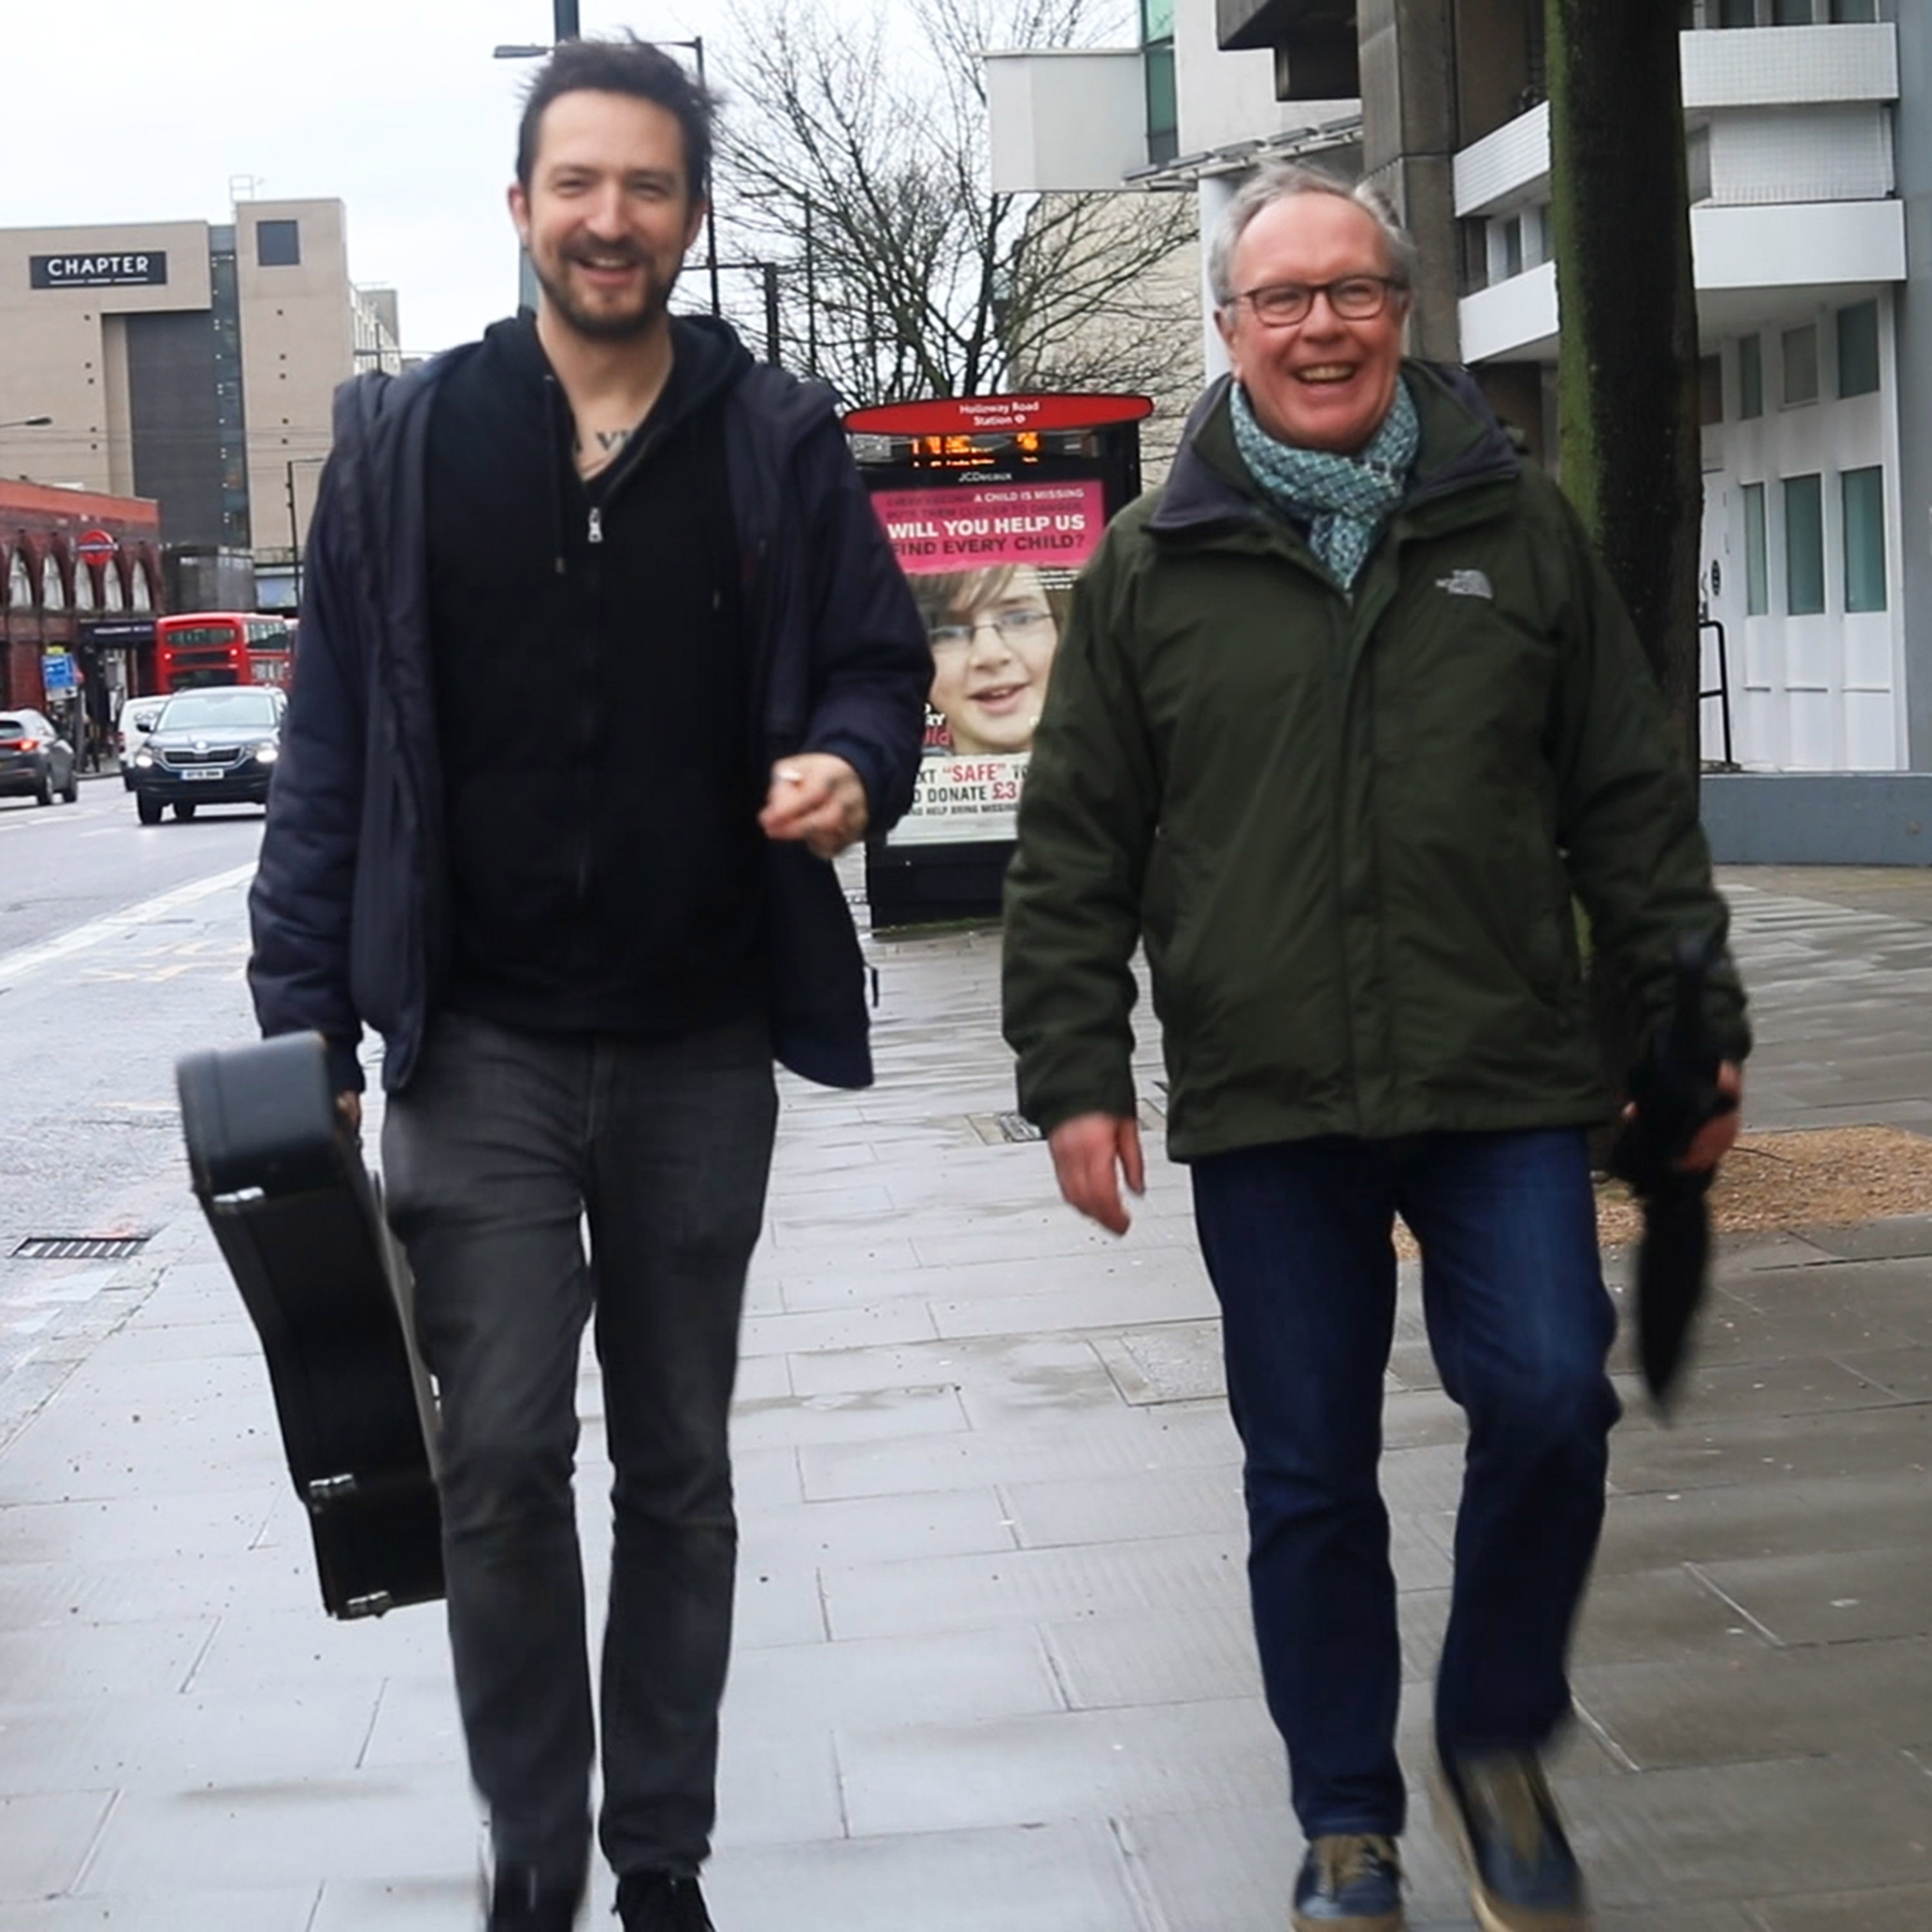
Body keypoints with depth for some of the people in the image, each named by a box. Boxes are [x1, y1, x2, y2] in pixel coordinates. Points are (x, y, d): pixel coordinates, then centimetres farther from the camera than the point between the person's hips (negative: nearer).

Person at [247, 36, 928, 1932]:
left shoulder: (779, 445, 3)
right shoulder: (406, 442, 2)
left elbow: (878, 663, 9)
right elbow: (332, 743, 1)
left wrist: (853, 764, -16)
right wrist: (305, 1021, -4)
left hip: (701, 1049, 2)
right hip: (481, 1048, -1)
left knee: (677, 1468, 11)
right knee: (503, 1459, -5)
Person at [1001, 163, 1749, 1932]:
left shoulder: (1518, 528, 7)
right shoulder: (1153, 569, 5)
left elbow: (1632, 803, 9)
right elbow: (1075, 851, 5)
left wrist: (1699, 1024, 7)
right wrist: (1074, 1074, -1)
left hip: (1506, 1083, 0)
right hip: (1265, 1111, 0)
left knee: (1548, 1401, -12)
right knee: (1310, 1477, 6)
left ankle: (1498, 1741, 14)